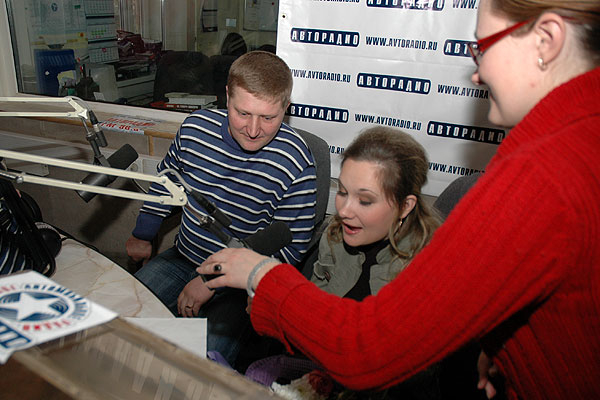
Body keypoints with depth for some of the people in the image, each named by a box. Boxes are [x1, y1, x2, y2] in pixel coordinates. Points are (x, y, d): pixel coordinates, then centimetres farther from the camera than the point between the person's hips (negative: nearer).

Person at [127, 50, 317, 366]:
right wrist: (142, 236, 21)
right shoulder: (196, 127, -7)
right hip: (181, 258, 5)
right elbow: (167, 177, 15)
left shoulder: (295, 163, -20)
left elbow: (289, 247, -15)